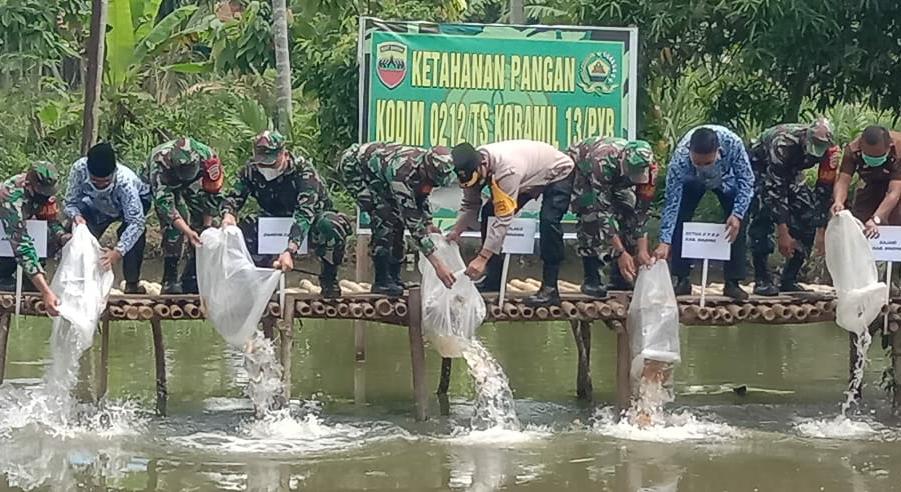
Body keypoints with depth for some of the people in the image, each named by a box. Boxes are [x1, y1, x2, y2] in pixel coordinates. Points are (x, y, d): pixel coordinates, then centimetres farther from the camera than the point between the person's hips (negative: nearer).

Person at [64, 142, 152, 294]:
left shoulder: (125, 181, -45)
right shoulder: (79, 169, -37)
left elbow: (136, 222, -46)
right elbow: (70, 203, -23)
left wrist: (118, 252, -57)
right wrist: (76, 216, -46)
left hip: (137, 200, -3)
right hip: (99, 205, 3)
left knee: (133, 232, -29)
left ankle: (132, 284, -16)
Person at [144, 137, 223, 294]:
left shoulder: (208, 157, -35)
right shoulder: (159, 161, -43)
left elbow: (212, 194, -20)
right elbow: (164, 203, -43)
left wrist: (207, 227, -19)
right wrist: (188, 232, -51)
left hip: (190, 187, 4)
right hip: (162, 186, -3)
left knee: (199, 224, -9)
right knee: (174, 225, -25)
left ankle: (191, 281, 1)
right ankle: (170, 281, -21)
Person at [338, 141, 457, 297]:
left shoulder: (427, 164, -18)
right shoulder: (402, 173, -41)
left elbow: (421, 194, 7)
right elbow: (412, 222, -40)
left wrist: (428, 223, -5)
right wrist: (438, 264, -42)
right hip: (352, 166, -8)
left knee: (397, 218, 1)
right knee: (384, 217, -20)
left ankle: (394, 278, 10)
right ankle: (382, 281, -14)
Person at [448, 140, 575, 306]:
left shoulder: (507, 169, -44)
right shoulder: (472, 167, -21)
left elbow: (504, 219, -43)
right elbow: (470, 205, -6)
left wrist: (482, 258, -44)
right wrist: (455, 232, -20)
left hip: (559, 173, -8)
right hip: (529, 178, 8)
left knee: (548, 221, -30)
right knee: (489, 213, -1)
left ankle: (549, 289, -23)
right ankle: (492, 282, 6)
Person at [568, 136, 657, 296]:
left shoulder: (647, 167, -30)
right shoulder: (601, 163, -46)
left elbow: (641, 211, -20)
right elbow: (602, 212, -42)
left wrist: (642, 251, -25)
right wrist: (620, 253, -43)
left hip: (614, 179, 5)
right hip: (580, 169, -5)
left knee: (628, 214, -13)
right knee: (592, 215, -26)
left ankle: (620, 278, -3)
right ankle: (591, 280, -18)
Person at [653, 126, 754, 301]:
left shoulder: (733, 143, -44)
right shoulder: (680, 158, -43)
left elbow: (746, 179, -28)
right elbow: (671, 201, -36)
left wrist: (737, 214, -38)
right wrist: (665, 242, -41)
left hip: (727, 180, 0)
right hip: (692, 181, 0)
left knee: (737, 225, -11)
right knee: (678, 221, -13)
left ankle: (733, 283, -1)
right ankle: (682, 280, -1)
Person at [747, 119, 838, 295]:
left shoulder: (826, 149, -25)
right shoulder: (783, 143, -41)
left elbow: (825, 190, -15)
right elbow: (774, 191, -40)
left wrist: (821, 231, -17)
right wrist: (782, 234, -42)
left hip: (790, 172, 6)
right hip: (760, 169, -5)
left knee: (808, 219, -9)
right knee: (762, 219, -25)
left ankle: (789, 280, -1)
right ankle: (761, 280, -18)